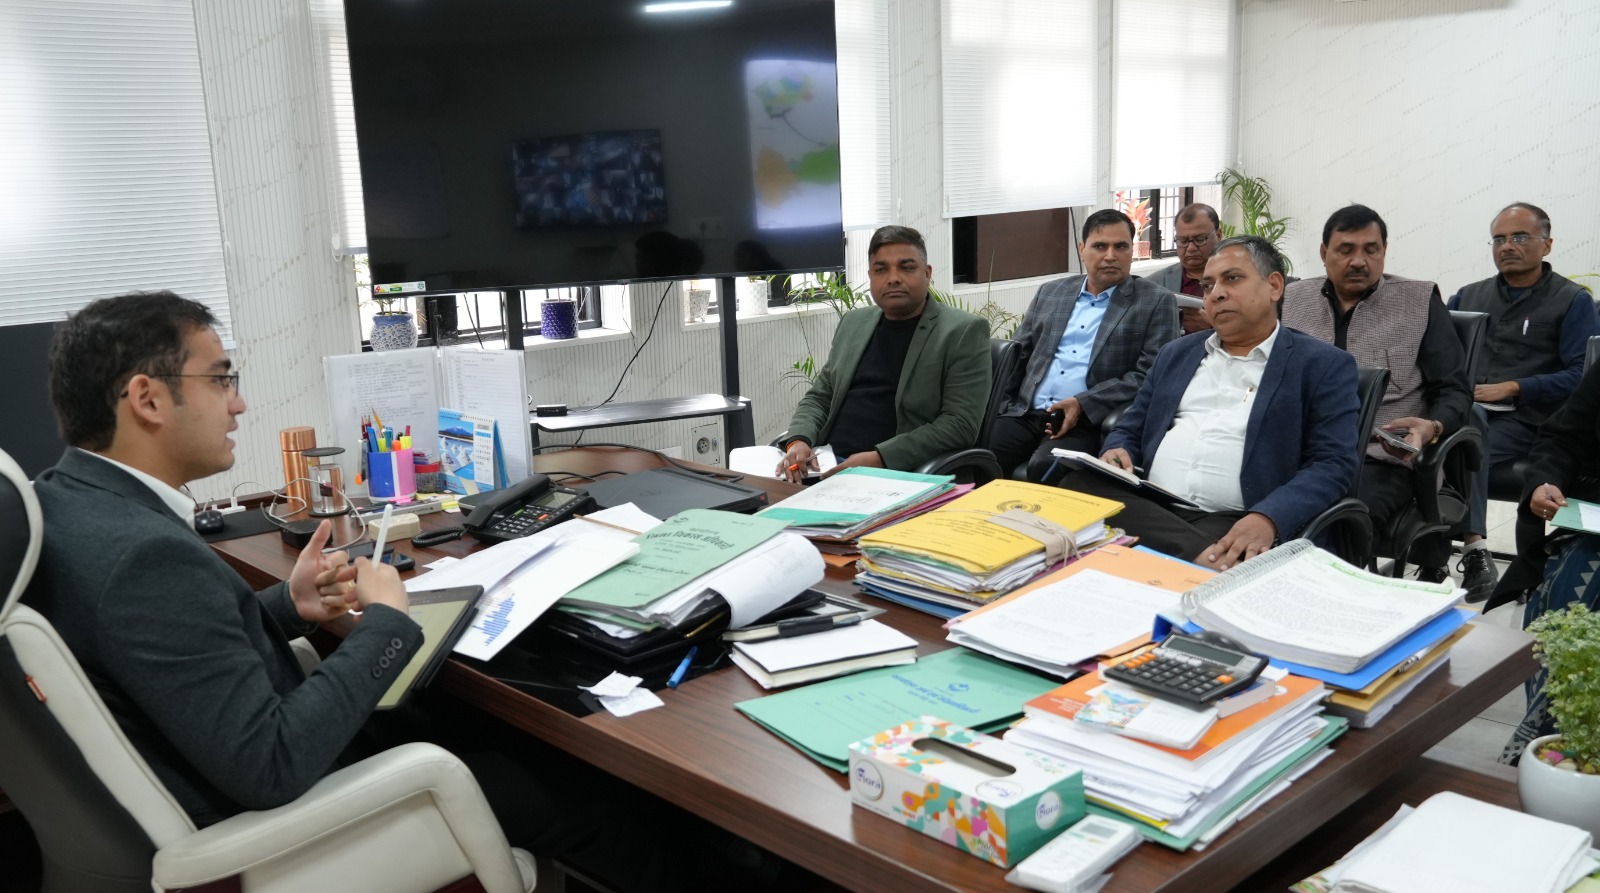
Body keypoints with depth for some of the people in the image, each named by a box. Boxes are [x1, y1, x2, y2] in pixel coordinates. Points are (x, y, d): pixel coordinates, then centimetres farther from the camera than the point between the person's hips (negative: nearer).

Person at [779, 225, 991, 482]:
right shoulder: (854, 323, 16)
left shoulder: (963, 332, -2)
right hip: (826, 464, 6)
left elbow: (960, 423, -10)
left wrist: (880, 458, -19)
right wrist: (798, 441, -3)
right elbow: (819, 397, 19)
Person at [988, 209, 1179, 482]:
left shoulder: (1156, 302, 4)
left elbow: (1149, 374, -5)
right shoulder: (1050, 292, 18)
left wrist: (1083, 404, -15)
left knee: (1044, 467, -32)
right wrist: (996, 404, 4)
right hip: (1024, 413, 4)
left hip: (1088, 422, -4)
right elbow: (1019, 355, 20)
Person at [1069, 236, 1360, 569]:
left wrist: (1267, 518, -23)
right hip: (1150, 509, 7)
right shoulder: (1177, 353, 22)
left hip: (1234, 526, -7)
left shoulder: (1324, 366, 7)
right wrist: (1117, 452, -2)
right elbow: (1131, 429, 25)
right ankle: (1203, 557, -26)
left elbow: (1333, 464, -3)